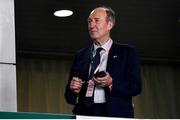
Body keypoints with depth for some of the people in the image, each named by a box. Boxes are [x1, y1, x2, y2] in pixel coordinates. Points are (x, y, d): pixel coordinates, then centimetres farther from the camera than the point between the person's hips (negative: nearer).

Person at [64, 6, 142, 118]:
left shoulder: (126, 52, 10)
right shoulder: (80, 55, 18)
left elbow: (136, 87, 0)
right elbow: (69, 96, 18)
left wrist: (111, 83, -14)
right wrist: (74, 90, -4)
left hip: (115, 114, -3)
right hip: (85, 114, 3)